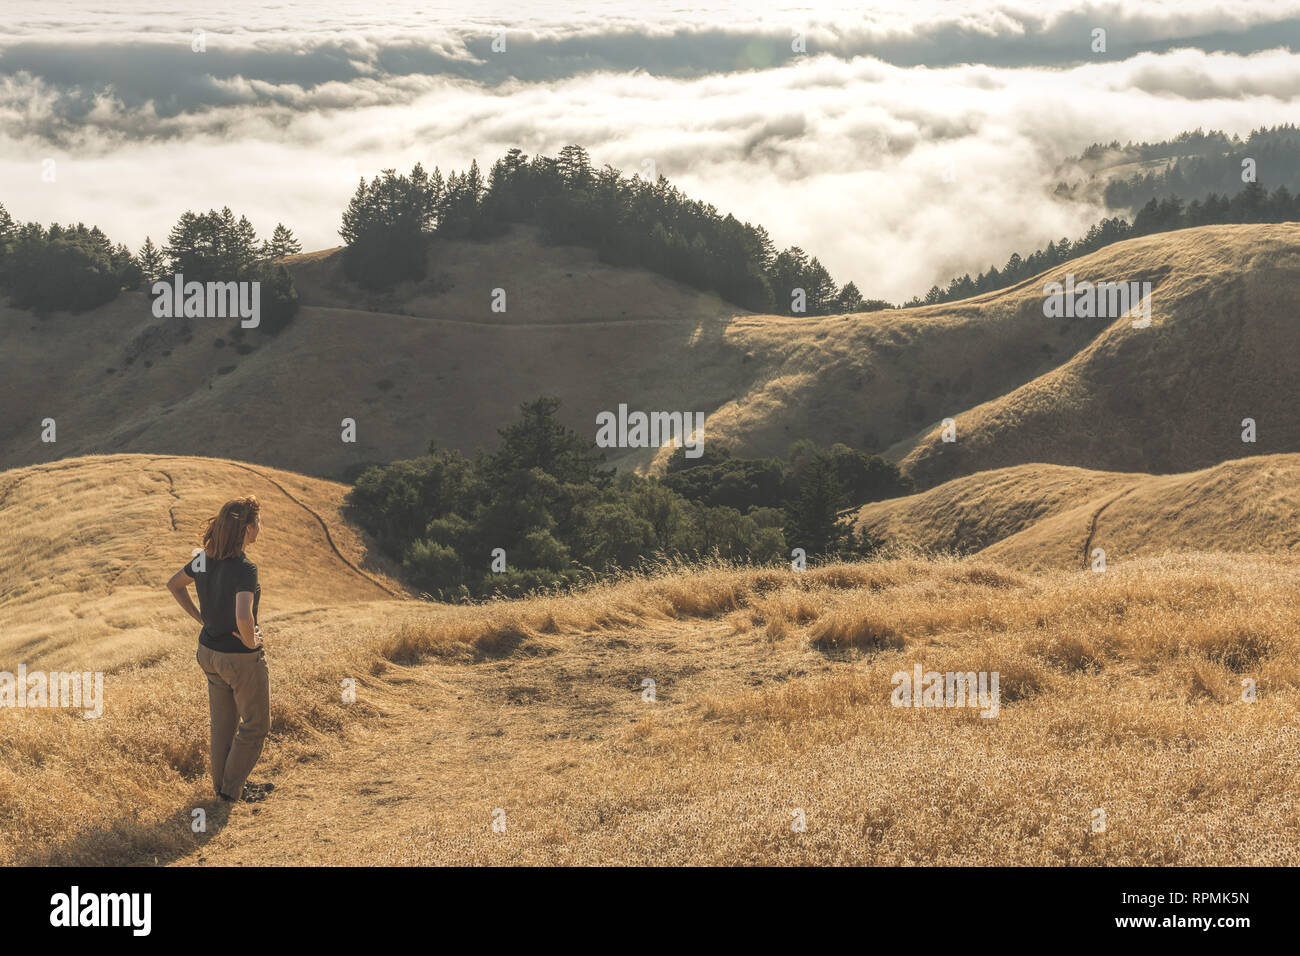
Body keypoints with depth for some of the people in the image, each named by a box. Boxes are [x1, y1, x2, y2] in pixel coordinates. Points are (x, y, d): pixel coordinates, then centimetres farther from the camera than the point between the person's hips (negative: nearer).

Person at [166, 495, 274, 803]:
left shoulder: (205, 558, -4)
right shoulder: (243, 568, -28)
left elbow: (174, 584, 13)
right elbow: (243, 618, -41)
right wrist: (251, 642, -21)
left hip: (210, 650, 7)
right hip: (241, 658, -7)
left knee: (223, 722, 22)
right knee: (256, 724, 13)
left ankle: (222, 784, 34)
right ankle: (233, 788, 19)